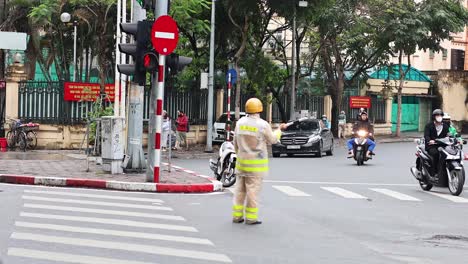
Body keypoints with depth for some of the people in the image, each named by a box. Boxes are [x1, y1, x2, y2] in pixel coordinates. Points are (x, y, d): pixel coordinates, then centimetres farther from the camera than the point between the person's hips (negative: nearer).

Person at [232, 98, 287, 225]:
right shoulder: (263, 125, -14)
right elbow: (272, 140, 0)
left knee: (240, 189, 11)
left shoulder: (240, 122, 0)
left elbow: (236, 142, 8)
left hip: (242, 161, 5)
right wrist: (279, 129, 17)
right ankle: (250, 217, 2)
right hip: (256, 162, -5)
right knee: (253, 189, -1)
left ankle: (237, 215, 12)